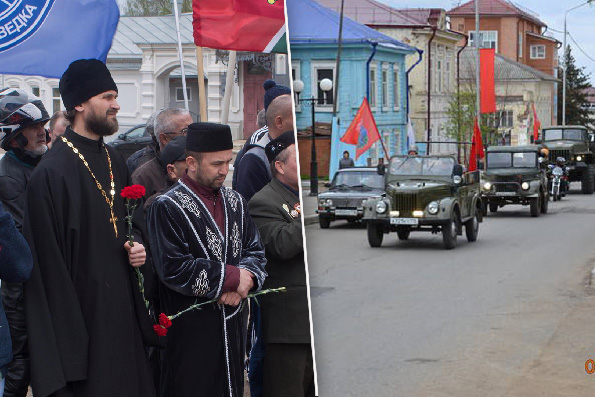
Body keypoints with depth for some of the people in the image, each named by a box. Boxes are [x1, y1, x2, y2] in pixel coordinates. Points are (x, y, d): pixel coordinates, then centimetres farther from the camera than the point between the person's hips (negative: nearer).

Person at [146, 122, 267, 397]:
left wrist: (246, 278, -12)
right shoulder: (167, 207, -10)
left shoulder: (234, 202, 11)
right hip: (190, 330, -6)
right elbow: (174, 269, -19)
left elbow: (255, 251, 11)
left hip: (233, 322, 6)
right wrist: (233, 277, -15)